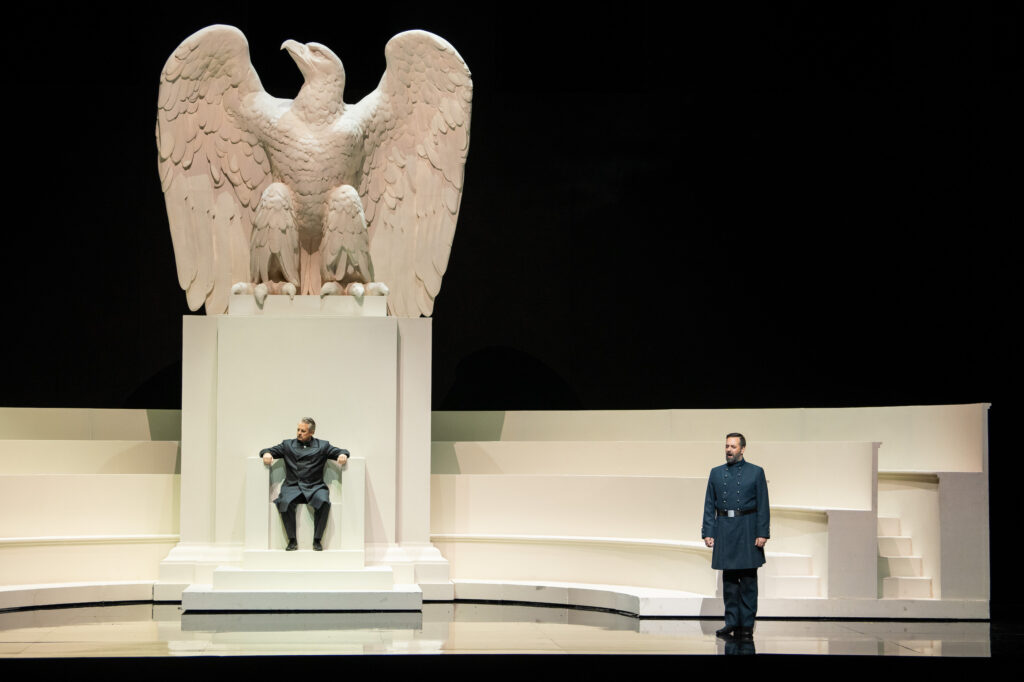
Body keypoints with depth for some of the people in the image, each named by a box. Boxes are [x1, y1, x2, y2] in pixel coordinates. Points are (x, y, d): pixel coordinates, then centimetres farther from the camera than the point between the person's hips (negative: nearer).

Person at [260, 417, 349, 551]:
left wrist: (343, 455, -15)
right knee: (285, 502, -32)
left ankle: (317, 540, -22)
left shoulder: (322, 446, 15)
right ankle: (292, 541, -20)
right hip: (292, 486, 1)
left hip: (315, 487, -1)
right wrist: (266, 453, -8)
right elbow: (268, 450, 16)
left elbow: (339, 452, 10)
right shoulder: (288, 445, 19)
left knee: (324, 502, -33)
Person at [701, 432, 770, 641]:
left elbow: (763, 506, 0)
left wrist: (762, 534, -8)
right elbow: (709, 505, 10)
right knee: (729, 579, 6)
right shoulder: (716, 473, 11)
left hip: (747, 530, -3)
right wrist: (708, 532, 1)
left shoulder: (756, 472, 3)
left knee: (748, 579, 0)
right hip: (724, 529, 3)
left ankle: (747, 625, 4)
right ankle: (732, 623, 11)